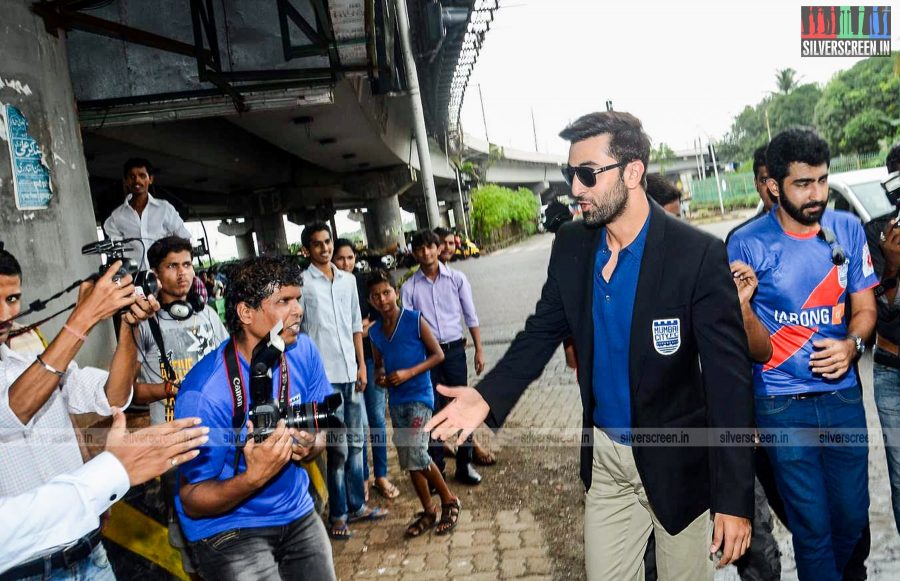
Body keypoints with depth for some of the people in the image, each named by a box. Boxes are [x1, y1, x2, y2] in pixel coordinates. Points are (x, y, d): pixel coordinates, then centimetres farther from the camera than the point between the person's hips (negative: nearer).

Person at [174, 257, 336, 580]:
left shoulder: (303, 352, -10)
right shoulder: (205, 392, -25)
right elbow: (193, 501, -17)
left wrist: (310, 447, -20)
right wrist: (253, 478, -34)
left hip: (296, 512, 5)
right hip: (226, 527, -5)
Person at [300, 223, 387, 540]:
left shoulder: (348, 280, 11)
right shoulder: (301, 282, -5)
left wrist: (362, 365, 10)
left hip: (351, 372, 6)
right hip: (323, 375, -5)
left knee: (356, 441, 13)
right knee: (338, 447, -1)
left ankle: (356, 504, 27)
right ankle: (338, 514, 13)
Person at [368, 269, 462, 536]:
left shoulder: (415, 320, -9)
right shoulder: (374, 331, 6)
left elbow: (438, 354, -7)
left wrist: (409, 373, -17)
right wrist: (380, 376, -3)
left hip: (419, 396, -6)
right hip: (396, 401, 6)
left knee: (416, 454, -16)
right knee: (407, 460, 9)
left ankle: (449, 501, 6)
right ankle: (428, 512, 24)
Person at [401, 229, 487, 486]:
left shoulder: (457, 279, 1)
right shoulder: (409, 287, 0)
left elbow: (471, 317, 4)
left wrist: (479, 350, 1)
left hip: (454, 349, 1)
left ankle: (464, 464, 21)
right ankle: (436, 468, 18)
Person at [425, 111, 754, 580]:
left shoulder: (697, 254, -20)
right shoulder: (570, 246, -5)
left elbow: (729, 376, -18)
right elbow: (543, 330, 2)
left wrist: (734, 497, -19)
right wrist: (488, 395, -15)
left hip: (676, 463, -4)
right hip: (604, 456, 4)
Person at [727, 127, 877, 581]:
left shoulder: (847, 229, -2)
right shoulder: (748, 244, -13)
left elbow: (864, 308, 7)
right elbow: (760, 351, -12)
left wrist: (851, 344, -15)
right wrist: (742, 305, -33)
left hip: (843, 395, 4)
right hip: (783, 407, -3)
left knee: (852, 518, 17)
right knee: (813, 529, 7)